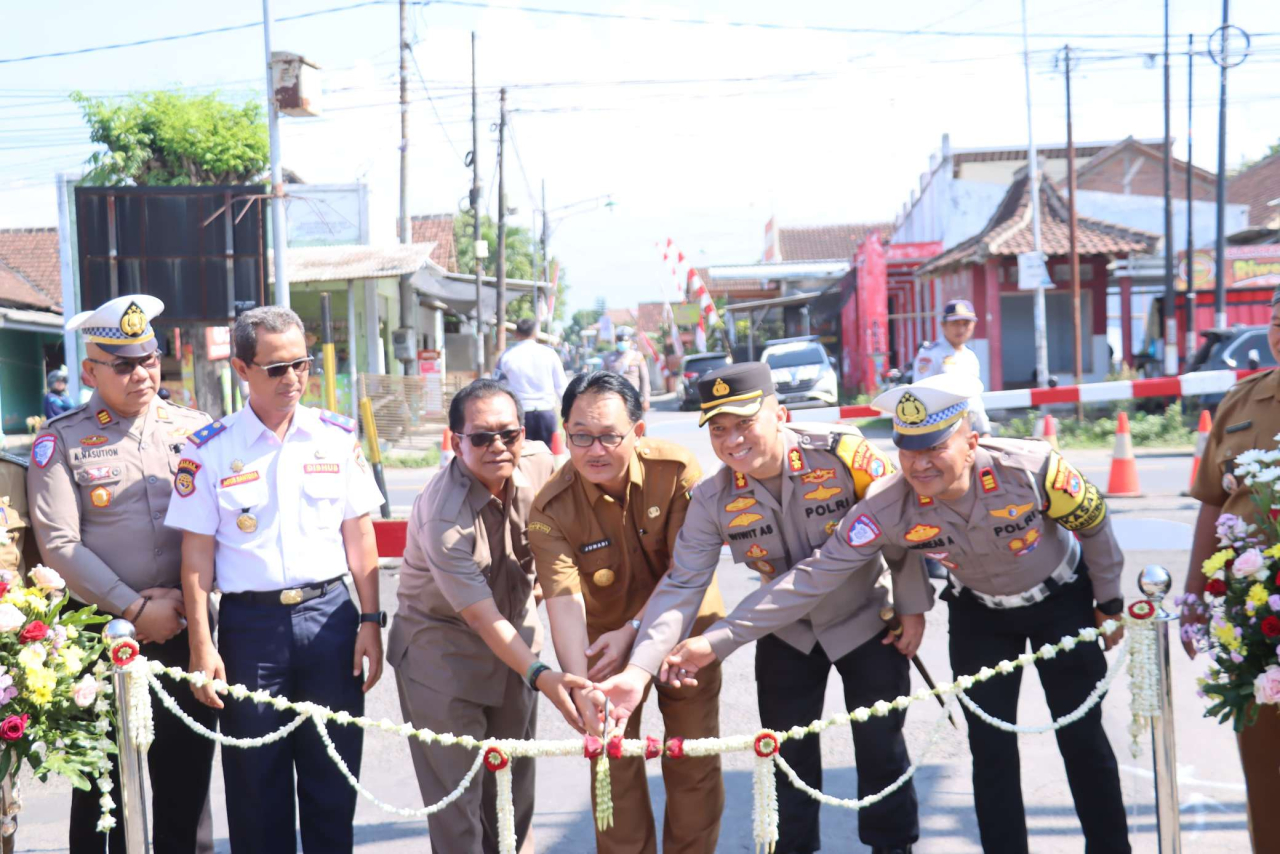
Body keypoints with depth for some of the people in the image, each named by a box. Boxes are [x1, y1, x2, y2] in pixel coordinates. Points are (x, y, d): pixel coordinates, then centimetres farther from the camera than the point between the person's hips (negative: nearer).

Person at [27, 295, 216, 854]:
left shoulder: (196, 430, 8)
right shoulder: (60, 441, -1)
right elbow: (59, 543, -8)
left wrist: (183, 598, -8)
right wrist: (136, 609, -13)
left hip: (187, 633, 3)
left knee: (187, 778, 10)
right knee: (104, 787, 4)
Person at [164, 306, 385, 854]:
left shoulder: (337, 438, 4)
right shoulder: (210, 450, -2)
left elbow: (358, 535, 8)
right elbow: (197, 554, -2)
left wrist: (370, 621, 2)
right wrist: (202, 647, -6)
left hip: (329, 613, 2)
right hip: (251, 620, -1)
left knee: (334, 779, 7)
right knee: (256, 784, 6)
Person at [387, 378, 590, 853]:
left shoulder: (538, 463, -13)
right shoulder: (442, 518, -30)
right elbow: (483, 618, -31)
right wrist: (541, 677, -40)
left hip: (516, 633, 6)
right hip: (443, 647, -6)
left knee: (515, 779, 14)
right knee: (457, 792, -6)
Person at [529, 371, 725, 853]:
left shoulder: (678, 471, -23)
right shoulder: (552, 508, -22)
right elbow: (564, 601, -32)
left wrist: (633, 630, -27)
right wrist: (583, 689, -44)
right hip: (606, 638, 0)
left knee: (695, 759, 4)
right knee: (614, 764, 1)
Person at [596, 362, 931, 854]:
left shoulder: (843, 454, -28)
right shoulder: (713, 501, -19)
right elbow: (680, 588, -21)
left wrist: (912, 607, -7)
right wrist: (639, 671, -33)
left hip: (865, 622, -2)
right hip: (786, 633, 2)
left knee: (880, 746, 5)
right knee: (787, 752, 7)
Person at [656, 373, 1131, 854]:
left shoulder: (1031, 468, -35)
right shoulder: (887, 509, -30)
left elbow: (1092, 524, -15)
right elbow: (814, 578, -31)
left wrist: (1109, 601, -1)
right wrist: (718, 641, -38)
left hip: (1061, 599, -1)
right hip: (980, 614, 2)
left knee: (1082, 737, 3)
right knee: (991, 747, 1)